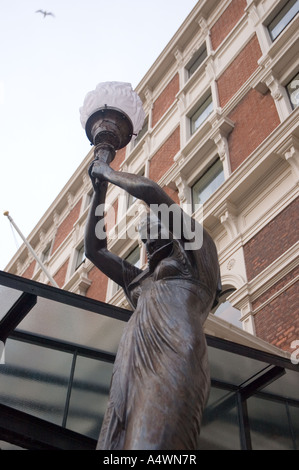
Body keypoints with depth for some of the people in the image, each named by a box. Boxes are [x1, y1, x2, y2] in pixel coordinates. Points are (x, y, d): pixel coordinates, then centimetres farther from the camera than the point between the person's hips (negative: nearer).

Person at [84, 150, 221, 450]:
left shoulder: (195, 252, 18)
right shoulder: (141, 279, 36)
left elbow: (149, 190, 9)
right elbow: (94, 249, 38)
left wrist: (108, 172, 26)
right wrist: (99, 192, 39)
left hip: (173, 365, -7)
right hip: (131, 378, 7)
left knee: (152, 442, -26)